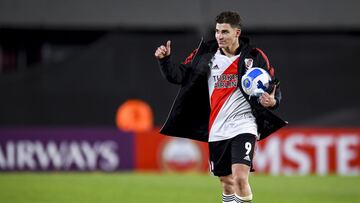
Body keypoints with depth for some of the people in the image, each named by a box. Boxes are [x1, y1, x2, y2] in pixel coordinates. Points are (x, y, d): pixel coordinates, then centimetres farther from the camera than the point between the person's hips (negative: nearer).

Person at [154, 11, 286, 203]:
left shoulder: (254, 57, -3)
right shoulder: (205, 55, 4)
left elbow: (275, 88, 3)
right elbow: (178, 75, 5)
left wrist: (272, 101, -18)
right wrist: (165, 59, -13)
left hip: (243, 125, -4)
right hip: (217, 130, 4)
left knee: (240, 178, -22)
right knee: (227, 183, 12)